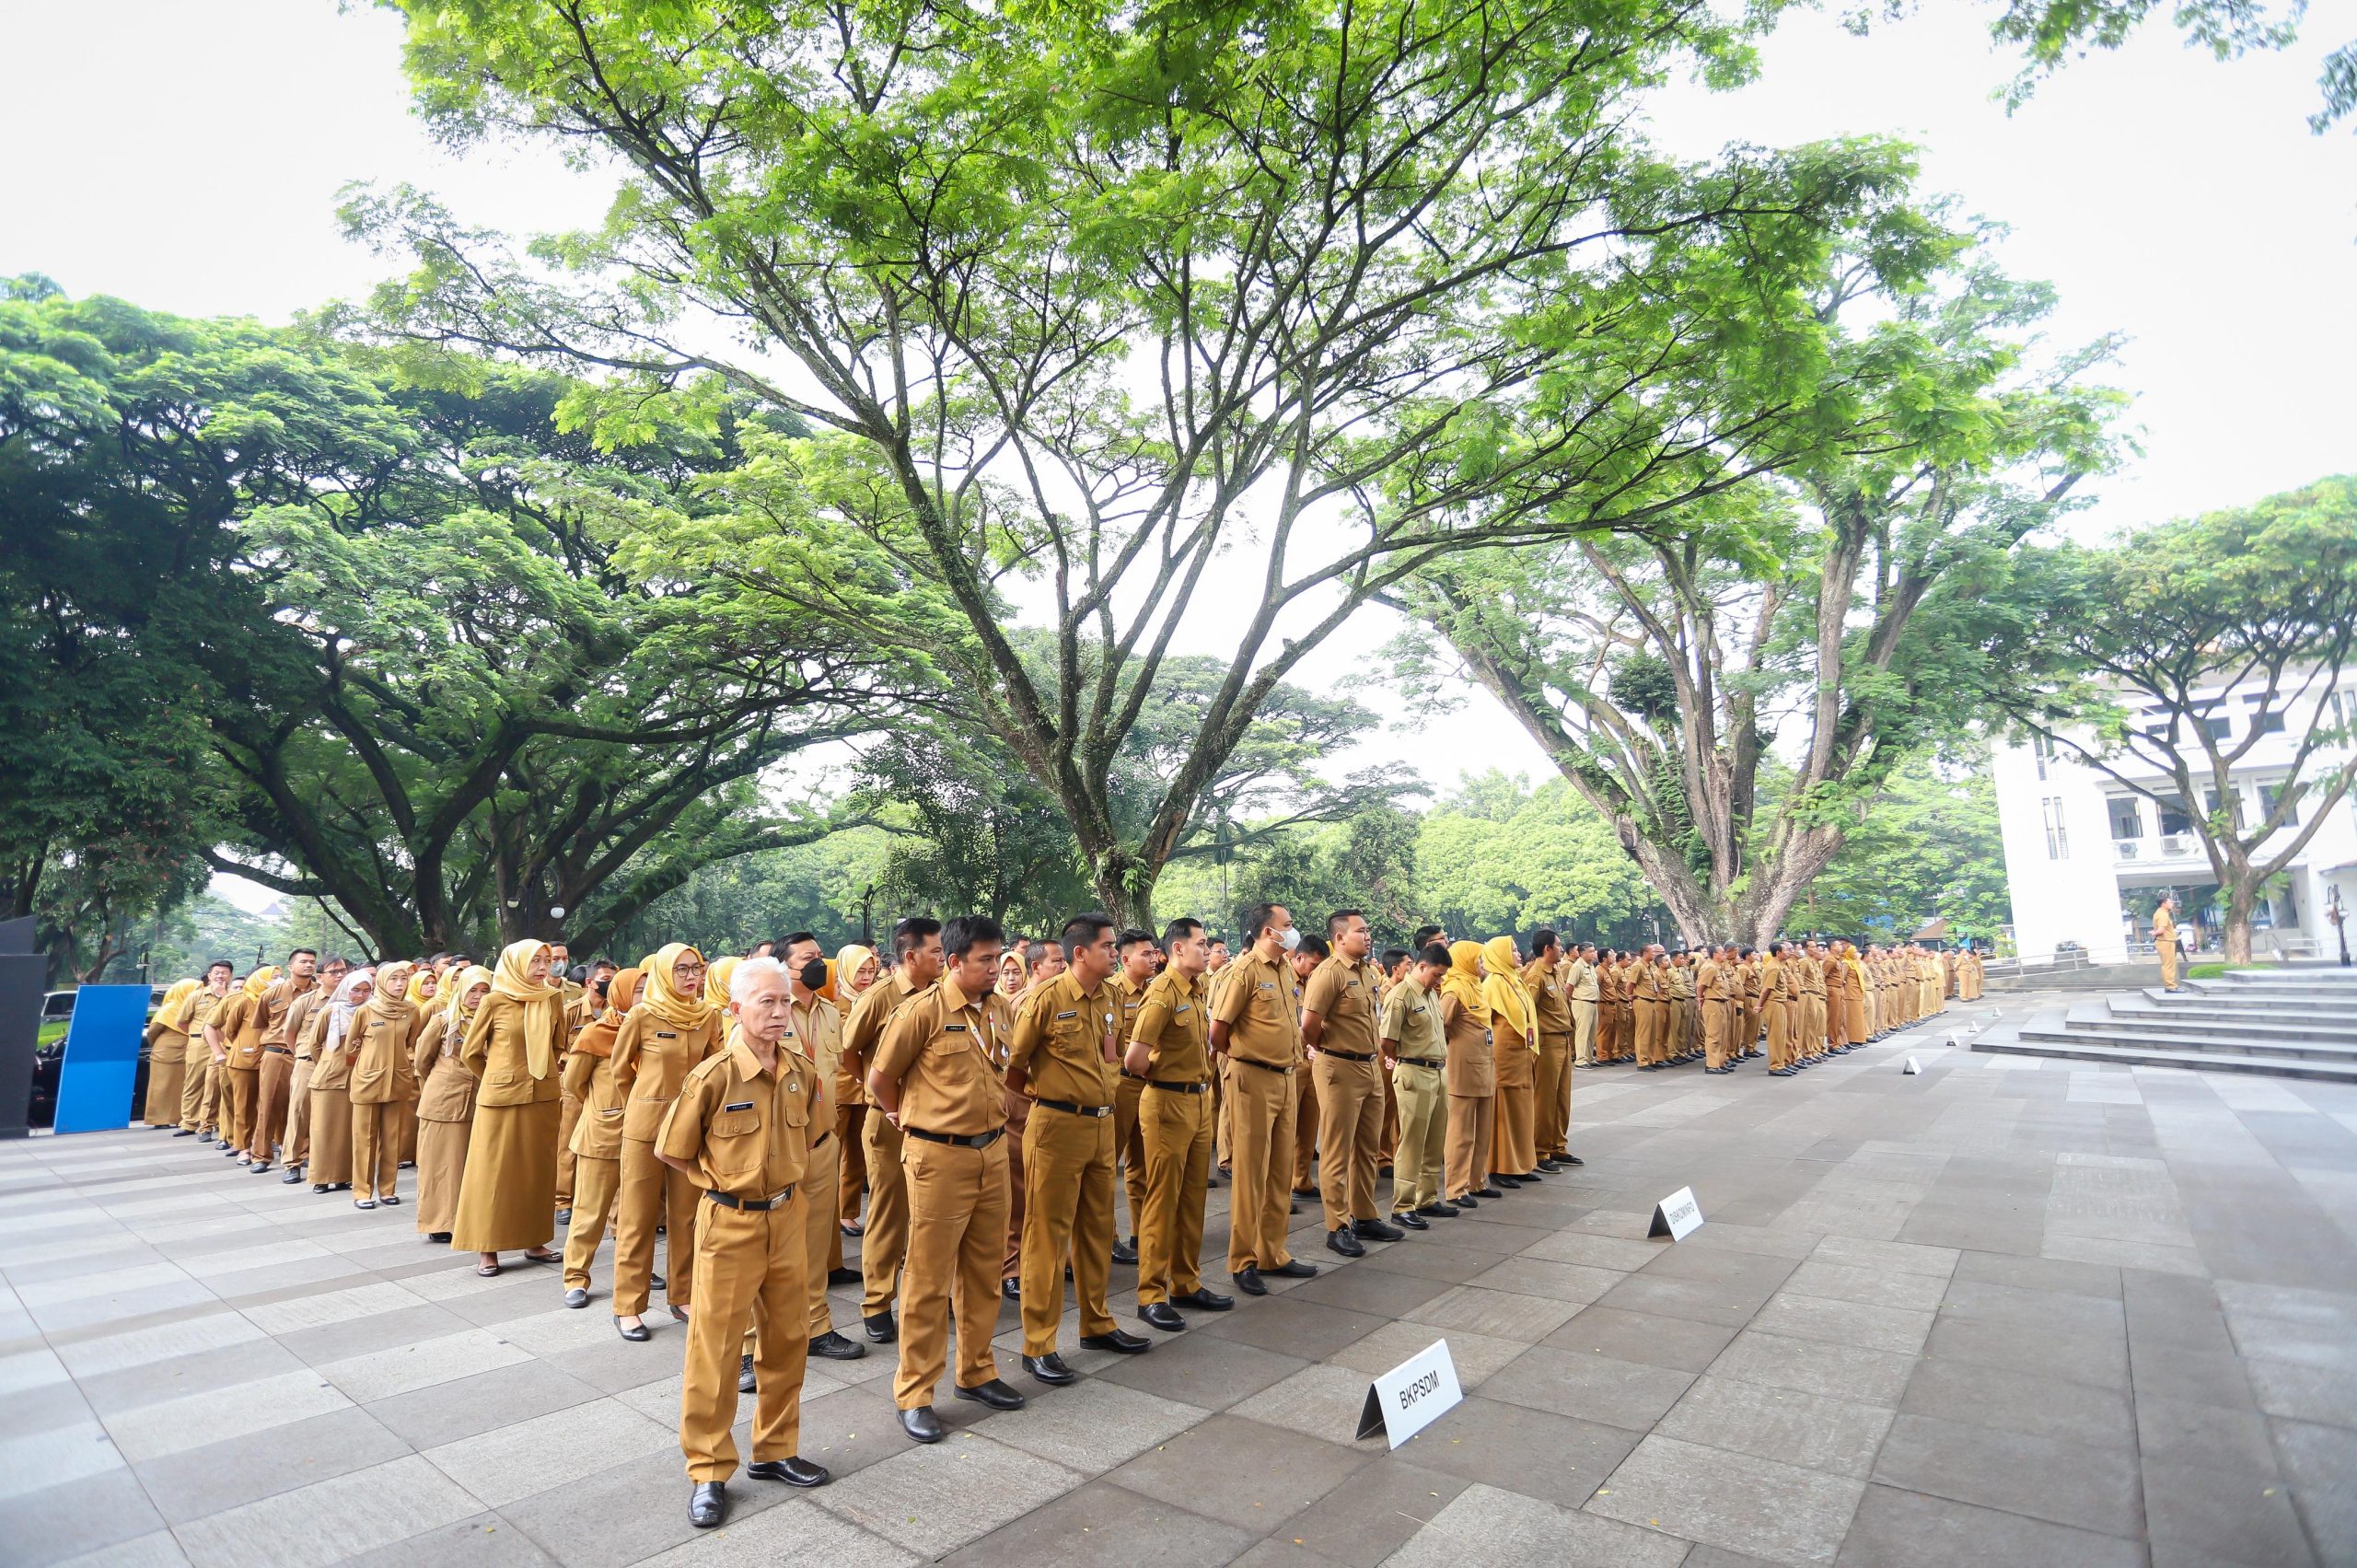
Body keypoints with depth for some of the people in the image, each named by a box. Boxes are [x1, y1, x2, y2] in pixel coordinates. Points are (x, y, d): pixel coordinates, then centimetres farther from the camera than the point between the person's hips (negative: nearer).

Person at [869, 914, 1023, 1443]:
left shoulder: (995, 1011, 4)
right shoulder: (922, 1011, -15)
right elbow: (879, 1078, -5)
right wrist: (907, 1118, 8)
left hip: (992, 1152, 6)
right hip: (939, 1157, -6)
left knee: (983, 1271, 16)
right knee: (929, 1279, 4)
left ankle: (976, 1371, 33)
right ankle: (914, 1394, 18)